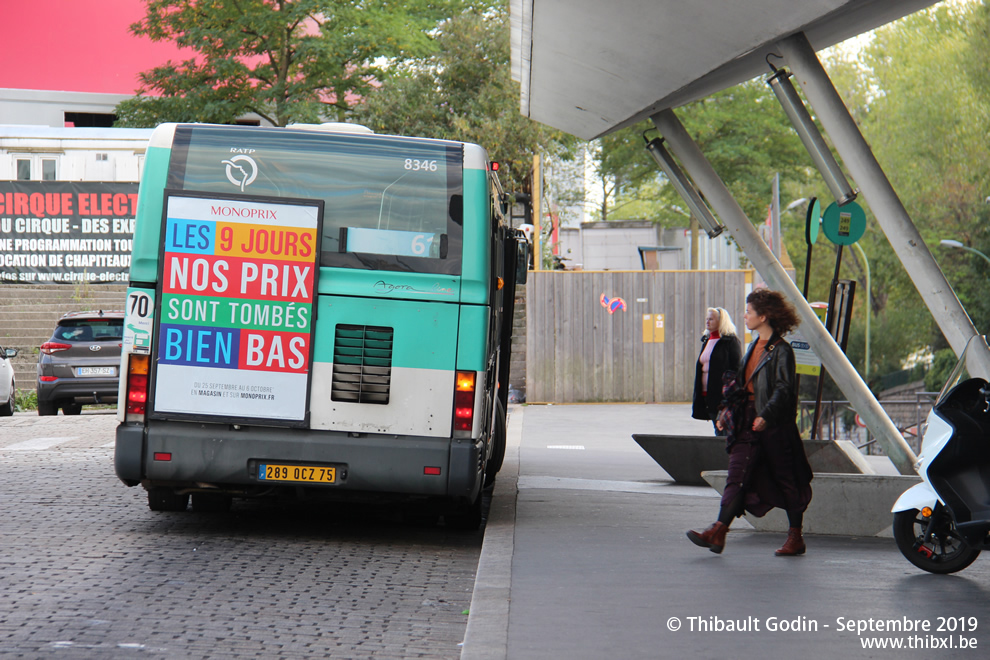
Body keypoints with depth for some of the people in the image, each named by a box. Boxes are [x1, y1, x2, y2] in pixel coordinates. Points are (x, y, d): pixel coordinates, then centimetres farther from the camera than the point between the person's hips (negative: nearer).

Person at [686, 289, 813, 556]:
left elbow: (784, 389, -18)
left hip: (775, 426, -7)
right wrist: (728, 414, 18)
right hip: (748, 423, 7)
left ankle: (796, 537, 15)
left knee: (786, 482, 4)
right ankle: (718, 532, -10)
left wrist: (766, 415, -29)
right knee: (737, 477, -3)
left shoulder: (781, 350, -10)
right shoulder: (754, 347, 16)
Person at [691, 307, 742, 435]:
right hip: (707, 394, 8)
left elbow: (736, 369, -11)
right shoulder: (706, 341, 17)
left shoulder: (730, 341, -6)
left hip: (722, 395, -8)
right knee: (718, 430, 10)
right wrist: (698, 395, 17)